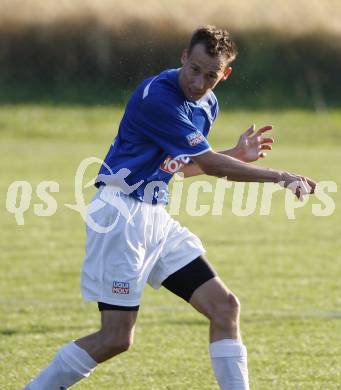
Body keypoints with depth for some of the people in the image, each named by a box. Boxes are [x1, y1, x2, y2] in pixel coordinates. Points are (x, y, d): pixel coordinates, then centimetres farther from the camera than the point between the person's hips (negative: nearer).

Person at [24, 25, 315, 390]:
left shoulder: (207, 104, 9)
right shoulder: (157, 97, -20)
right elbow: (210, 165, -20)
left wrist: (238, 154, 11)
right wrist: (281, 177, -14)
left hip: (156, 217, 9)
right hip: (120, 213, -9)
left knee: (224, 306, 0)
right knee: (116, 337, -10)